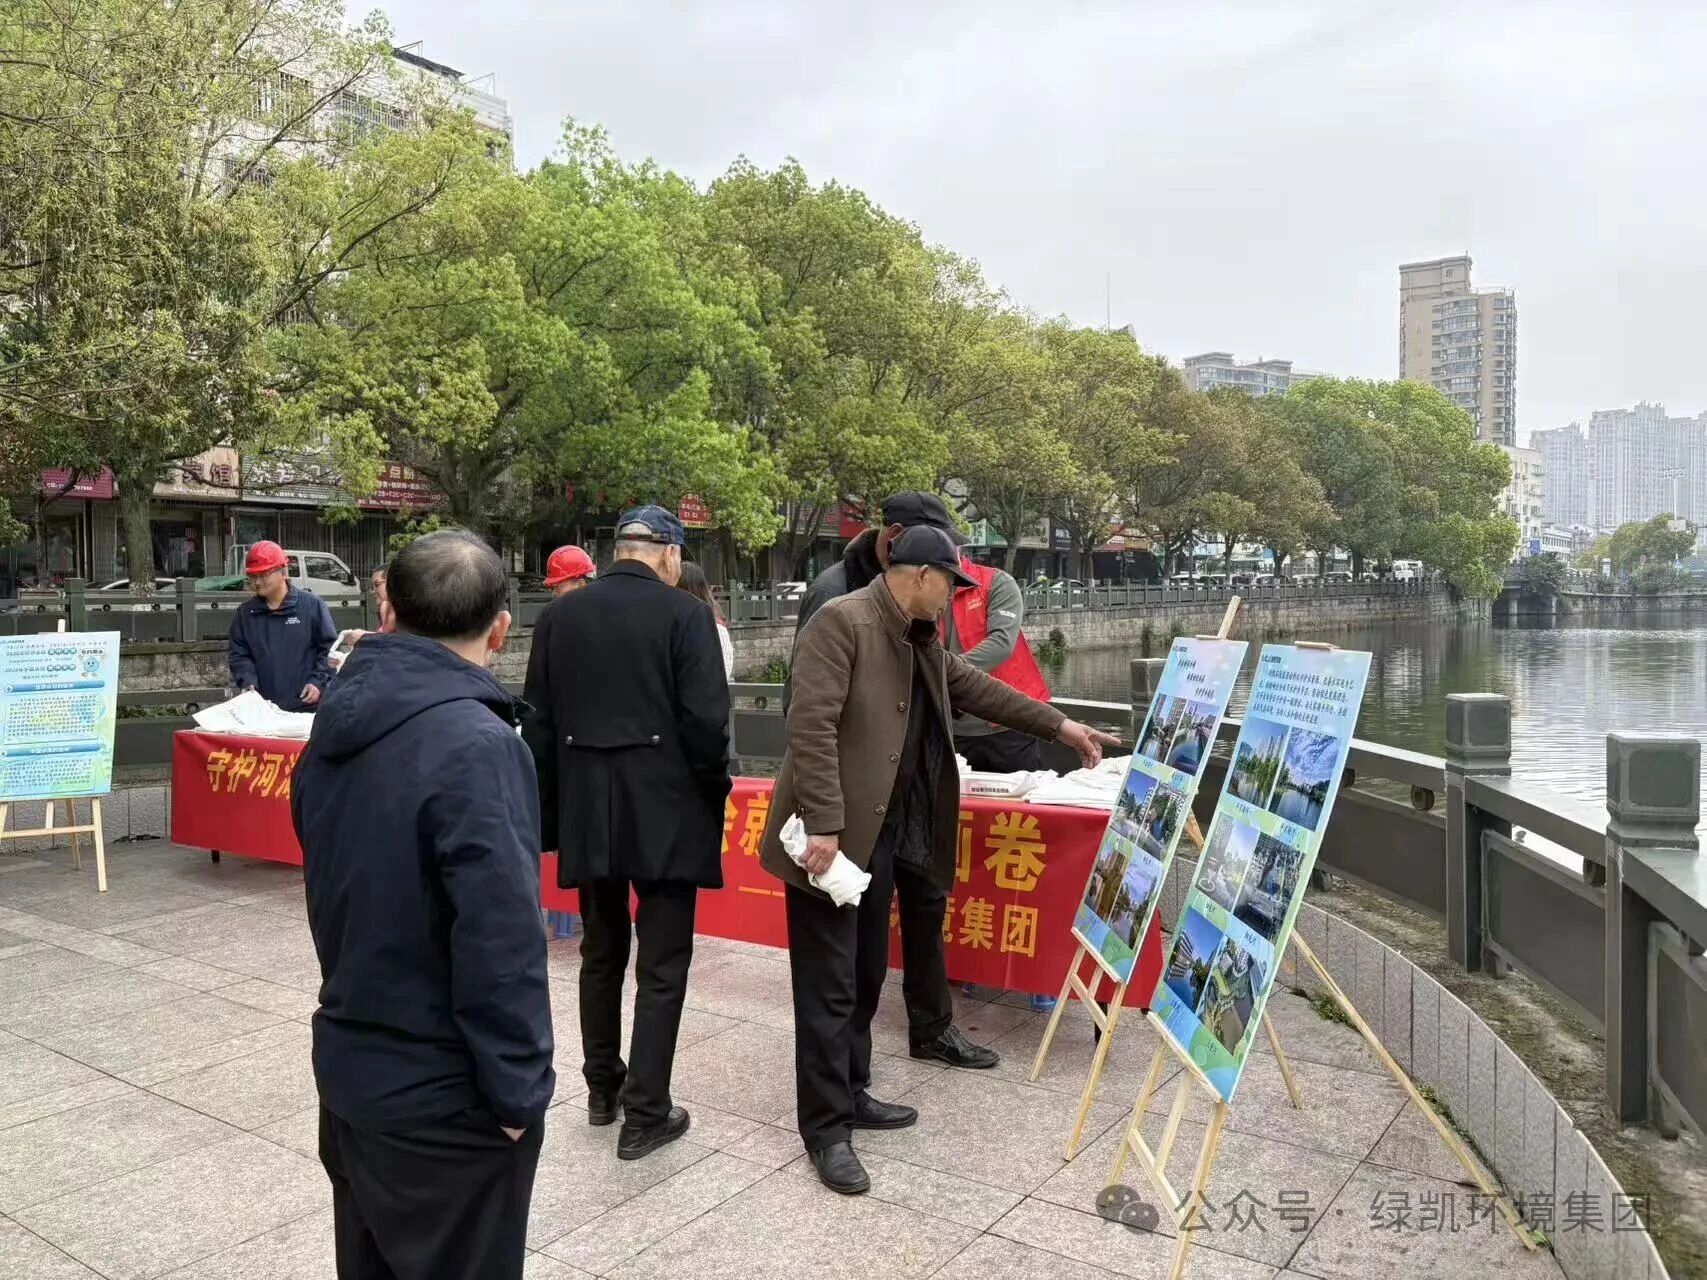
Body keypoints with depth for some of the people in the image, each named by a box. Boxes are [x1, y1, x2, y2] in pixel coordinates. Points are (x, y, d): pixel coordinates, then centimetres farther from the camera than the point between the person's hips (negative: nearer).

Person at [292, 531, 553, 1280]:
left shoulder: (336, 727, 1)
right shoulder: (476, 745, -25)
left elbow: (336, 891, 10)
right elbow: (500, 943, -26)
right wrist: (517, 1090, -15)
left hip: (349, 1070, 8)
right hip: (445, 1100, -8)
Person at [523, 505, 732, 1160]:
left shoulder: (559, 615, 5)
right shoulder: (684, 614, -10)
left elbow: (538, 724, 7)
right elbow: (707, 722, -15)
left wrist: (551, 812, 14)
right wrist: (713, 793, 1)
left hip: (587, 813, 5)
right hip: (666, 814, -5)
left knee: (601, 952, 20)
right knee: (662, 965, 5)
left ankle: (602, 1089, 32)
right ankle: (644, 1114, 8)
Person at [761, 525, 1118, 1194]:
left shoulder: (920, 640, 13)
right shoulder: (841, 622, -16)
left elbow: (974, 686, 24)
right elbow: (812, 725, -23)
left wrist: (1059, 726, 25)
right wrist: (823, 826, -26)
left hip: (882, 837, 9)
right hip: (834, 836, -9)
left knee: (866, 975, 18)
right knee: (830, 986, 0)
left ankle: (852, 1094, 34)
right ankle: (826, 1130, 11)